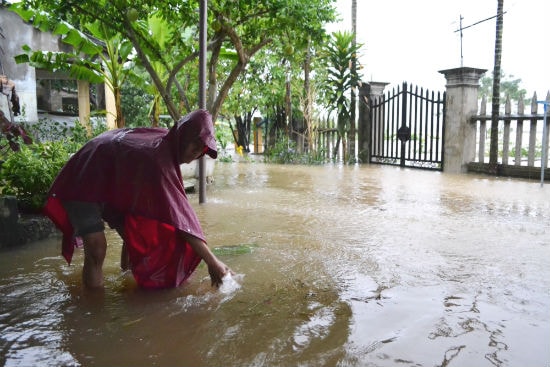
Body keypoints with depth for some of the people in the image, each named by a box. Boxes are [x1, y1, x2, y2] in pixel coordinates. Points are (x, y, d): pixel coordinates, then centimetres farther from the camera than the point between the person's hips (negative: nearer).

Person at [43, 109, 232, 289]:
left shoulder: (166, 140, -12)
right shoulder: (157, 159, -37)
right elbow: (179, 215, -40)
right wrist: (212, 262, -38)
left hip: (112, 187, 9)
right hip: (82, 187, -9)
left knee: (137, 236, 7)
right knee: (97, 248, -22)